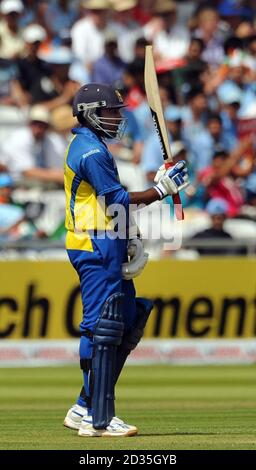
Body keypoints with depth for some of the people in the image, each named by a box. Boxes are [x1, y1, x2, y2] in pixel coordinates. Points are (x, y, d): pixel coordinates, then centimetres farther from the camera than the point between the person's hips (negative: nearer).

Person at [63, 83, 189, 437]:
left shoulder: (86, 147, 19)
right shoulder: (92, 152, -14)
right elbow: (117, 201, -18)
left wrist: (134, 241, 11)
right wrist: (162, 190, -14)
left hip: (109, 253, 11)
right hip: (97, 253, -11)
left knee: (127, 326, 13)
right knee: (102, 329, -10)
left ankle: (85, 409, 17)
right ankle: (97, 419, -10)